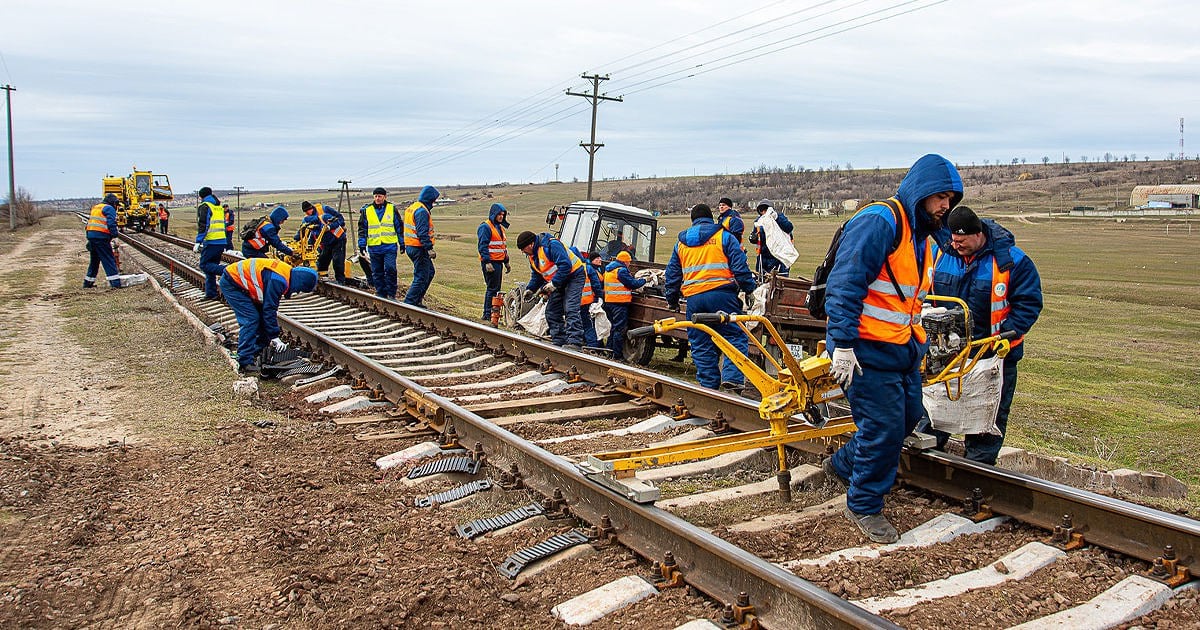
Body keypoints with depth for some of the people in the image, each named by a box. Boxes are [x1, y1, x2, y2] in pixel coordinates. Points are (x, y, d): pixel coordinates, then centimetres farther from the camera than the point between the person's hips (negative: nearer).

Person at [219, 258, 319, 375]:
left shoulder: (288, 273, 2)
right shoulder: (278, 280, -28)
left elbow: (272, 306, 11)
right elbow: (269, 309, -23)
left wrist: (272, 336, 13)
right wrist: (275, 338, -16)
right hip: (230, 283, -10)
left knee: (261, 317, 10)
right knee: (251, 319, -15)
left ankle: (257, 354, 19)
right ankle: (245, 364, -15)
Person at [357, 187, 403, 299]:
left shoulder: (392, 209, 5)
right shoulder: (367, 210, 7)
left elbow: (399, 226, 10)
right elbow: (362, 229, 10)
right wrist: (362, 244, 4)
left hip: (390, 246, -2)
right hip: (374, 247, 2)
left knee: (390, 269, -10)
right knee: (377, 273, 5)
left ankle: (391, 294, -1)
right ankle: (381, 294, 14)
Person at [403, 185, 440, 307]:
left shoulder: (411, 208, 15)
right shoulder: (422, 211, -17)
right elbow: (423, 233, -24)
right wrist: (429, 248, -25)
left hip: (410, 246, 10)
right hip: (419, 248, -10)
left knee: (430, 272, 21)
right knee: (421, 277, -5)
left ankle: (417, 299, 22)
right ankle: (409, 302, -5)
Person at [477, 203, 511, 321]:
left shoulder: (500, 227, 20)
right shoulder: (486, 227, -9)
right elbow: (483, 246, -15)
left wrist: (506, 262, 24)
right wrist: (487, 262, -21)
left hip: (498, 262, 9)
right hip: (490, 263, -9)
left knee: (496, 288, 10)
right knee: (492, 288, -9)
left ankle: (487, 314, 16)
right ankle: (488, 314, -6)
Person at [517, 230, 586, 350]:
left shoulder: (551, 245, -23)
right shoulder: (532, 256, 9)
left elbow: (566, 265, -29)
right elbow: (536, 276, 19)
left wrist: (554, 283, -29)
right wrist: (530, 289, 2)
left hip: (574, 276, -10)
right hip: (558, 283, 10)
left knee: (570, 309, -21)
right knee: (552, 311, 6)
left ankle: (574, 342, -27)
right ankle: (558, 341, 11)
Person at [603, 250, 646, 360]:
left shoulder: (608, 269, 15)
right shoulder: (621, 270, -14)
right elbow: (632, 283, -14)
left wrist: (636, 281, 15)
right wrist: (643, 281, 2)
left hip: (609, 301, 9)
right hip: (619, 302, -9)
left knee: (614, 327, 18)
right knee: (619, 329, -5)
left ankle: (610, 350, 22)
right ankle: (618, 355, -4)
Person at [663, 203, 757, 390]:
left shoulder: (681, 243, 18)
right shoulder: (724, 236, 6)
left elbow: (672, 274, 21)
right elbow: (740, 266, -1)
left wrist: (672, 300, 28)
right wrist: (749, 288, 5)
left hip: (694, 298, 4)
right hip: (721, 294, -3)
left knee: (701, 345, 9)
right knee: (735, 336, 2)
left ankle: (708, 384, 9)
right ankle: (732, 376, -12)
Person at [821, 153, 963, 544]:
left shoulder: (922, 238, 16)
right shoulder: (878, 222, -16)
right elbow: (845, 284, -22)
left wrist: (919, 344, 23)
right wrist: (842, 344, -26)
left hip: (904, 350, 10)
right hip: (868, 350, -10)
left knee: (907, 418, 16)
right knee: (884, 428, -5)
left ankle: (843, 465, 37)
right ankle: (864, 506, 15)